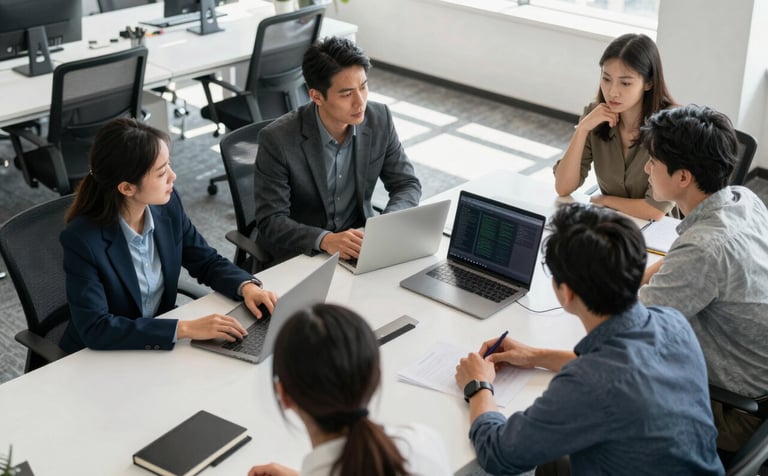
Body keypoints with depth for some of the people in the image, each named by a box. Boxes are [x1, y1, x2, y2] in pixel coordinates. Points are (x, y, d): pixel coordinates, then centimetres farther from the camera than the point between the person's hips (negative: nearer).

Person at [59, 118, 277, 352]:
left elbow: (206, 261, 4)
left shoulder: (167, 204, -9)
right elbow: (95, 328, -28)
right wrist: (184, 328, -32)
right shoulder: (82, 239, -24)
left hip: (161, 340, 5)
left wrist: (247, 286, -15)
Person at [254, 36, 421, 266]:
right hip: (298, 253, -4)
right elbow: (270, 221, -20)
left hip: (357, 243, 4)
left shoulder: (379, 119, -9)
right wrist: (324, 240, -38)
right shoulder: (278, 139, -22)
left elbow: (407, 184, 0)